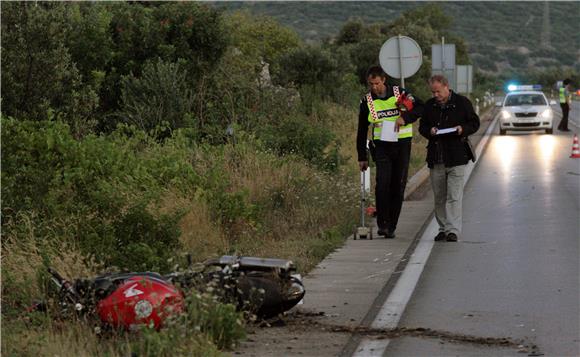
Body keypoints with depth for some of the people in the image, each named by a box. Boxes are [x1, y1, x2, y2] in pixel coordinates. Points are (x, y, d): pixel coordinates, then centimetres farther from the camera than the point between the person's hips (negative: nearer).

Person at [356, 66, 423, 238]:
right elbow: (362, 131, 10)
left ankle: (391, 226, 10)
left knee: (398, 186, 2)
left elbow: (420, 107, 3)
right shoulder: (367, 101, 4)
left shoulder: (399, 93, 1)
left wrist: (405, 117, -15)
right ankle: (382, 224, -9)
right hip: (381, 145, 0)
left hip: (402, 145, 0)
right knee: (382, 184, -17)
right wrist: (362, 157, 9)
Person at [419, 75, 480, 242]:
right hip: (436, 158, 4)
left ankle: (453, 230, -11)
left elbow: (475, 123, 5)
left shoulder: (462, 103, 0)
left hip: (456, 158, -4)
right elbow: (422, 126, 18)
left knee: (454, 196, -9)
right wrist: (429, 131, -5)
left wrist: (463, 129, -14)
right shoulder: (430, 105, 11)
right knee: (439, 197, 9)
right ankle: (443, 228, 19)